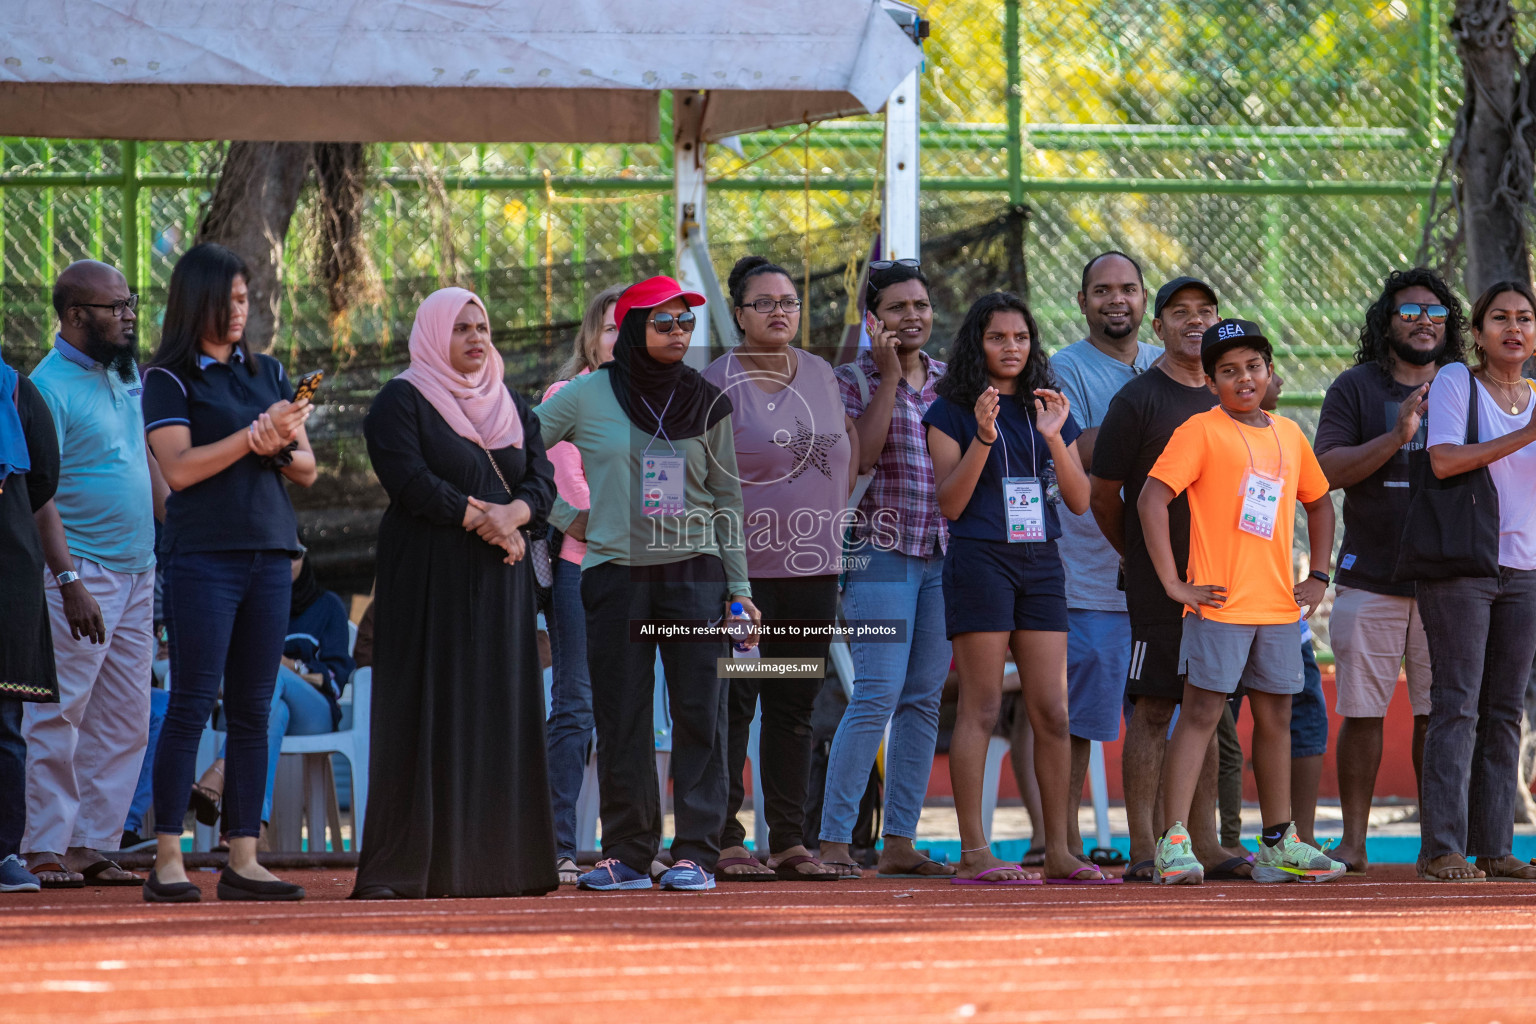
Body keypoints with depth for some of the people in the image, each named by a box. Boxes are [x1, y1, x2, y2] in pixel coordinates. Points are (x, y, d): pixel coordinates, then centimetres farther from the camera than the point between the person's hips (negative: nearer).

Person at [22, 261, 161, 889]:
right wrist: (70, 581, -25)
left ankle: (92, 845, 9)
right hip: (82, 573, -9)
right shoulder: (49, 387, -12)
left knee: (125, 720, 7)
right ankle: (46, 848, -5)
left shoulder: (123, 376, 14)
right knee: (60, 716, -7)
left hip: (136, 572, 9)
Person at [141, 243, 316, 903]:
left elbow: (307, 470, 13)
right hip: (203, 556, -6)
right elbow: (179, 468, -12)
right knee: (193, 703, -9)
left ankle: (243, 860, 5)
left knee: (253, 710, 4)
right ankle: (167, 861, -10)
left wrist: (282, 447, -8)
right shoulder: (170, 379, -1)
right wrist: (254, 436, -17)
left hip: (268, 555, 6)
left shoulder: (268, 374, 16)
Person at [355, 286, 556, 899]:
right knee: (428, 716, -9)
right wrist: (481, 520, -14)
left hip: (500, 582, 6)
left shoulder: (510, 405, 17)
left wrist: (514, 513, -12)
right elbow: (410, 480, -13)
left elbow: (542, 479, 9)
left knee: (500, 715, 1)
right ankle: (403, 866, -10)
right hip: (429, 578, -6)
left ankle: (495, 860, 1)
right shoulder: (401, 402, -1)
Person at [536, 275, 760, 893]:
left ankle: (695, 852, -3)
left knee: (699, 714, -5)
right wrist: (563, 515, 2)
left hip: (694, 571, 1)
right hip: (615, 572, -1)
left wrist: (739, 587, 7)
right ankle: (626, 853, 7)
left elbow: (726, 501, 12)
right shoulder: (588, 396, 2)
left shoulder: (706, 403, 8)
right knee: (621, 719, 0)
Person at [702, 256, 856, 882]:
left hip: (812, 569, 5)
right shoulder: (719, 382, -5)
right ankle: (726, 841, -4)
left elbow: (849, 444, 23)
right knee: (734, 702, -6)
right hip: (741, 566, -5)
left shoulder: (820, 374, 11)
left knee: (795, 708, 8)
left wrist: (834, 511, 12)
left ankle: (790, 841, 11)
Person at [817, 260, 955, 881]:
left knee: (925, 698, 4)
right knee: (878, 693, -14)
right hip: (882, 550, -6)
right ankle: (834, 840, -12)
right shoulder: (855, 380, -1)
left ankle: (899, 842, 8)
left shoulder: (947, 380, 14)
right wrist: (888, 376, -15)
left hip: (943, 550, 6)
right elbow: (860, 456, -17)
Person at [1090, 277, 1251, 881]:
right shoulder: (1137, 400, -4)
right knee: (1153, 707, -6)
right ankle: (1144, 848, -6)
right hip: (1158, 582, -6)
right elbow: (1104, 495, -2)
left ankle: (1203, 843, 11)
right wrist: (1141, 559, 7)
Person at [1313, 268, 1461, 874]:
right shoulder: (1356, 388, 5)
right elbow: (1326, 470, -6)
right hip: (1371, 578, -2)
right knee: (1361, 711, -2)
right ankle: (1353, 841, 4)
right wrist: (1395, 438, -18)